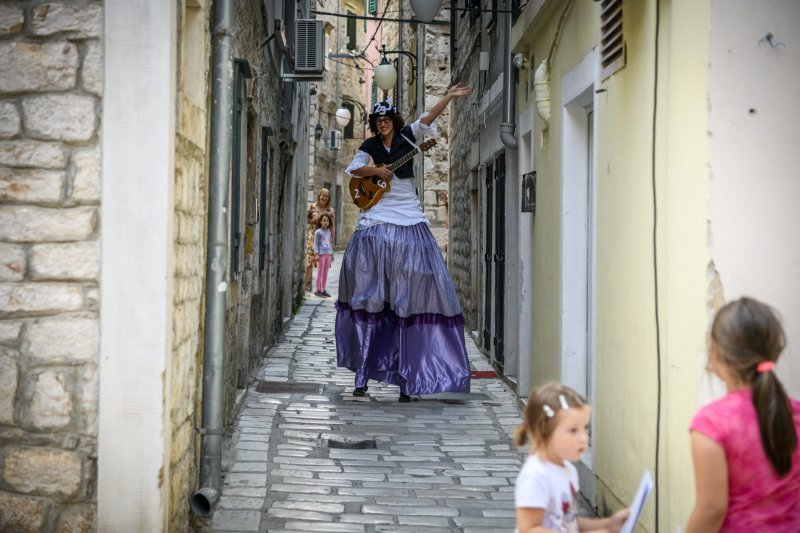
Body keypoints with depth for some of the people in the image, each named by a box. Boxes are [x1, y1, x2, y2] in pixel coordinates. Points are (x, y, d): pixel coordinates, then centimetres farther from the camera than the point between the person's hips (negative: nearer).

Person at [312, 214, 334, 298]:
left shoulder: (328, 232, 14)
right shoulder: (318, 232, -5)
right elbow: (315, 244, -7)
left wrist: (332, 254, 17)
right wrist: (316, 254, -14)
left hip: (328, 254, 6)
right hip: (321, 254, -6)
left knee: (325, 273, 7)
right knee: (320, 273, -4)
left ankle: (323, 290, 13)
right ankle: (318, 290, 2)